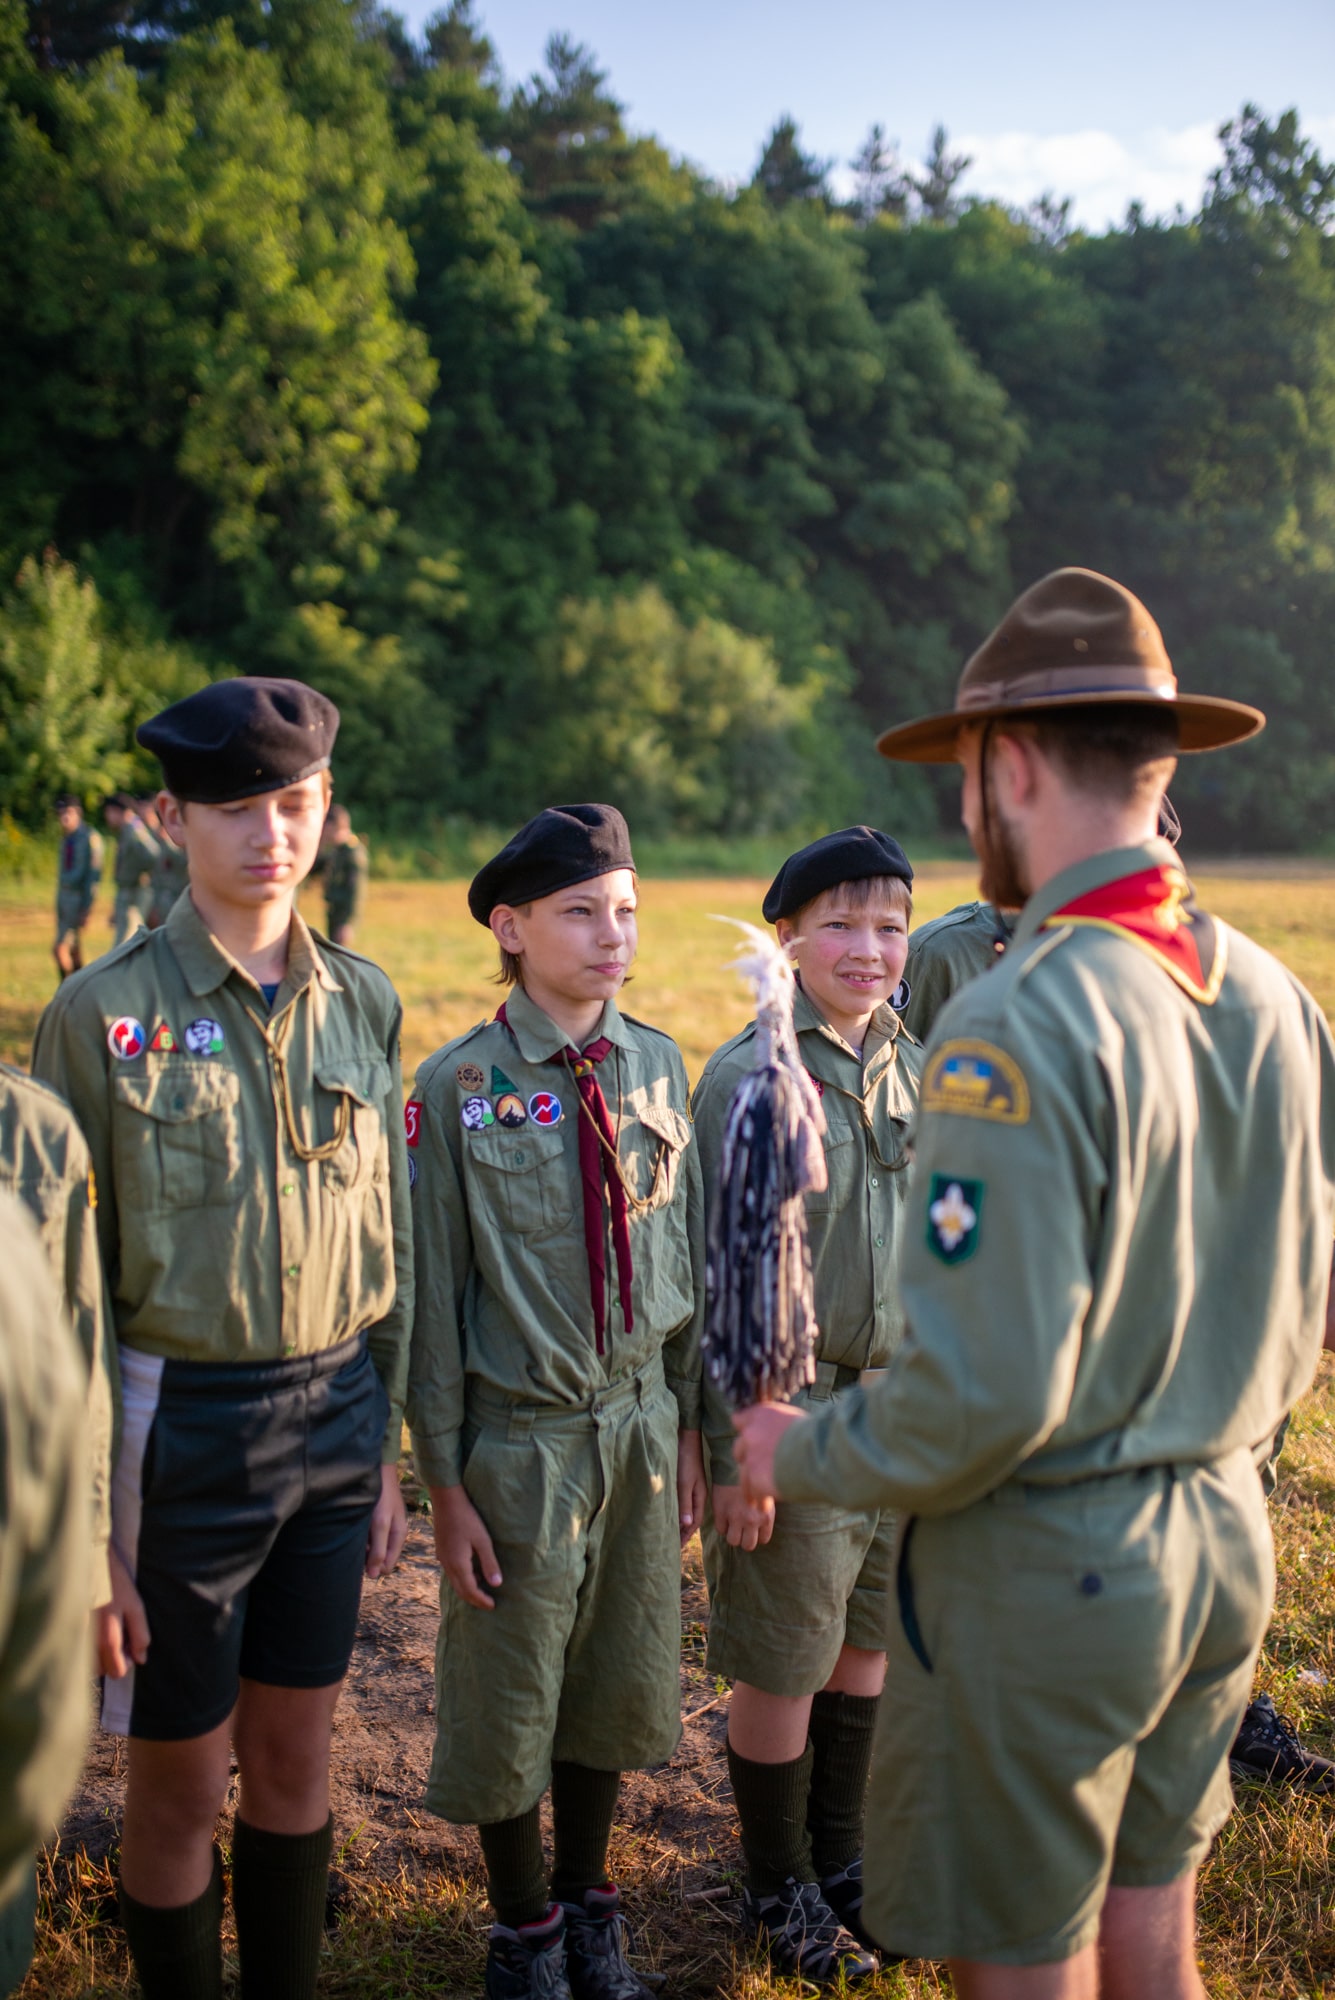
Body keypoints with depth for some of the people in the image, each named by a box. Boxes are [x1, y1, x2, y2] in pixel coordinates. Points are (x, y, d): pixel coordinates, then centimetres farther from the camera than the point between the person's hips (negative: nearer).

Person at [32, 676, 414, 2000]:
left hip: (334, 1414, 4)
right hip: (181, 1428, -4)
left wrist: (386, 1452, 10)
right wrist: (88, 1524, -8)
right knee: (180, 1783, 11)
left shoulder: (362, 1003, 4)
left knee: (295, 1757, 17)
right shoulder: (104, 1013, -9)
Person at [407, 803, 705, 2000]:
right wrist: (446, 1482, -8)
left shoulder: (656, 1068, 0)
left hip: (642, 1426, 4)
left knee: (613, 1687, 19)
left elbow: (690, 1252, 8)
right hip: (522, 1440, -4)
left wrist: (689, 1426, 9)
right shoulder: (460, 1087, -13)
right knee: (510, 1700, 13)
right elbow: (435, 1292, -9)